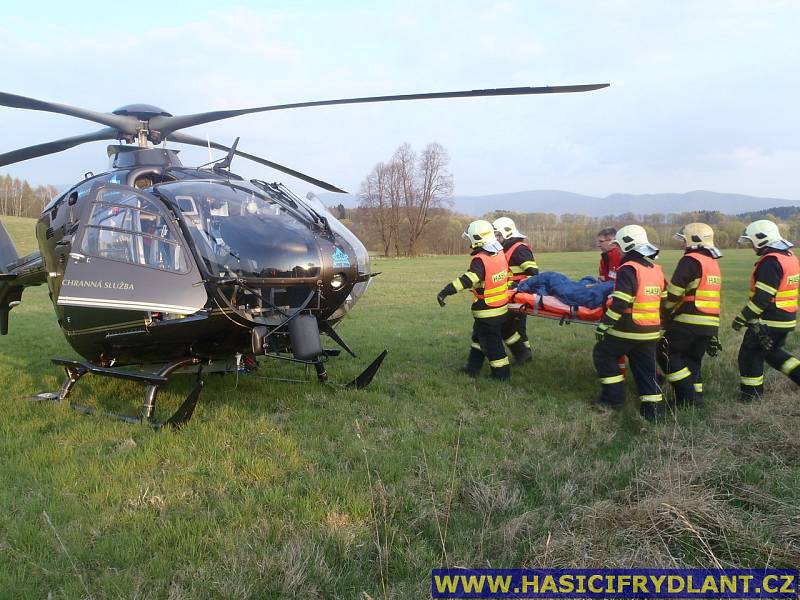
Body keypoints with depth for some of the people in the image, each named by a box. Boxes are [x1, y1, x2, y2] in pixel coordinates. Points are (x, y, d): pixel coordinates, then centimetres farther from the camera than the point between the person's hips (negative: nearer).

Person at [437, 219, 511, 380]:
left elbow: (468, 279, -37)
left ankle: (502, 373, 15)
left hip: (487, 312, -9)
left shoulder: (480, 260, -24)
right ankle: (473, 368, 29)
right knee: (478, 336, 21)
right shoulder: (500, 254, 1)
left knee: (491, 343, 5)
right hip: (502, 307, 9)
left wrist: (446, 291, -40)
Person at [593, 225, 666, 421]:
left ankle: (614, 397, 14)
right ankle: (653, 408, 12)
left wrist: (604, 326, -15)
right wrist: (661, 326, 28)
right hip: (651, 331, 7)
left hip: (628, 330, -7)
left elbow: (619, 304, -21)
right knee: (645, 368, 13)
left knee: (603, 354, 13)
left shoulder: (628, 269, -15)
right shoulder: (657, 270, 10)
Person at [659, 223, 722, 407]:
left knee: (666, 353, 3)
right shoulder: (713, 263, 17)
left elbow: (674, 292, -13)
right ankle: (695, 398, 18)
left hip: (689, 321, -8)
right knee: (692, 359, 16)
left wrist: (665, 313, 3)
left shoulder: (691, 260, -11)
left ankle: (688, 395, 0)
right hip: (710, 323, 8)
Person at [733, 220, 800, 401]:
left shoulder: (770, 261, -21)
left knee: (750, 355, 4)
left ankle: (750, 395, 13)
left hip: (768, 321, -9)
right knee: (773, 353, 24)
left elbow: (762, 297, -24)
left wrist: (742, 318, -16)